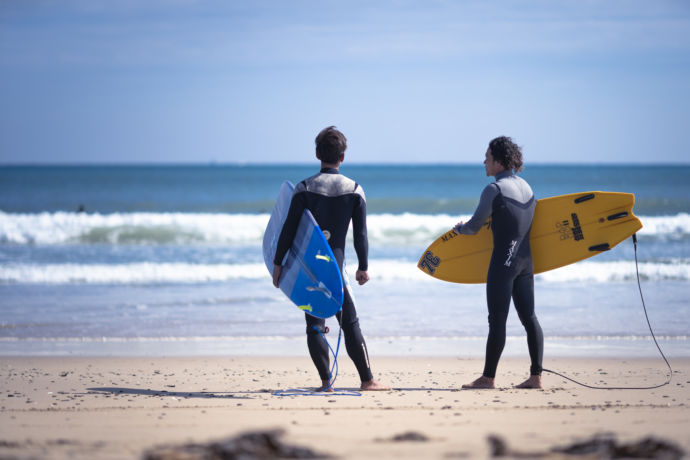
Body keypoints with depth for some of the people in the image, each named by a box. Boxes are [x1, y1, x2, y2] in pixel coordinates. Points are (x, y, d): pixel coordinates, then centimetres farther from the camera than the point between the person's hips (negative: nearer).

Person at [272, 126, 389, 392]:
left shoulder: (305, 188, -3)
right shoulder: (355, 190, 1)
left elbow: (289, 229, -4)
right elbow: (360, 233, 3)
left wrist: (277, 263, 3)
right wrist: (363, 267, 12)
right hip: (335, 265, 0)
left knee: (314, 325, 3)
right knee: (350, 324, 7)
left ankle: (326, 381, -4)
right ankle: (367, 380, 7)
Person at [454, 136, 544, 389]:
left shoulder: (494, 190, -11)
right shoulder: (526, 187, 12)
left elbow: (473, 227, -8)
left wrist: (458, 228, 15)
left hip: (503, 262, -8)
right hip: (526, 261, 8)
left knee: (497, 320, -4)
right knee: (529, 316, 7)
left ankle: (488, 377, 0)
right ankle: (536, 375, 5)